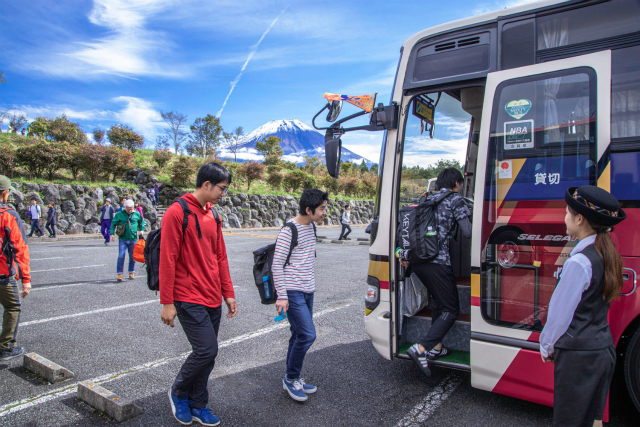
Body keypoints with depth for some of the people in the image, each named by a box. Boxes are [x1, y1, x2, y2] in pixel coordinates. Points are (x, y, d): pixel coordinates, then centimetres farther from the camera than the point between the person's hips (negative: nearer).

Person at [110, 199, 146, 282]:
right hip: (122, 239, -2)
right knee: (121, 256, -9)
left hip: (133, 239, 2)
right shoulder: (119, 214, 1)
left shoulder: (137, 214, 5)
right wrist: (112, 233, -1)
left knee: (132, 257, 7)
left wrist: (141, 230, 5)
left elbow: (142, 222, 20)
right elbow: (113, 223, 8)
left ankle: (131, 273, 21)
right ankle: (120, 274, -3)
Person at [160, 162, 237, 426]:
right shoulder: (177, 212, -12)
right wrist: (167, 302, -13)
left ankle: (197, 405, 29)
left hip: (213, 299, 8)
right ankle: (179, 392, 19)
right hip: (189, 299, -7)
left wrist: (228, 293, 14)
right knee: (206, 350, -9)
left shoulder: (212, 215, 12)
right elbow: (167, 260, -14)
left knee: (207, 354, 12)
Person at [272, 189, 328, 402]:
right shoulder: (289, 231, -16)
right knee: (307, 335, -11)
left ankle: (292, 379, 27)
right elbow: (277, 264, -16)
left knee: (299, 336, 13)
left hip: (307, 291, 8)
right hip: (293, 293, -8)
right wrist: (282, 295, -17)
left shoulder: (311, 227, 10)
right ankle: (291, 378, 9)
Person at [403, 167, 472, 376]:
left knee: (441, 303, 25)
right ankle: (420, 348, -11)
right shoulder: (456, 200, 1)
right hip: (437, 261, -8)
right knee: (451, 309, 2)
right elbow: (468, 233, -7)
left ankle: (436, 347, 28)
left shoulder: (428, 200, 21)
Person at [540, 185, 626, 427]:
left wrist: (547, 347, 1)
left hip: (578, 354, -8)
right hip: (604, 349, 8)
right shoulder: (608, 255, 4)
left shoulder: (579, 262, -22)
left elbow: (562, 312, -15)